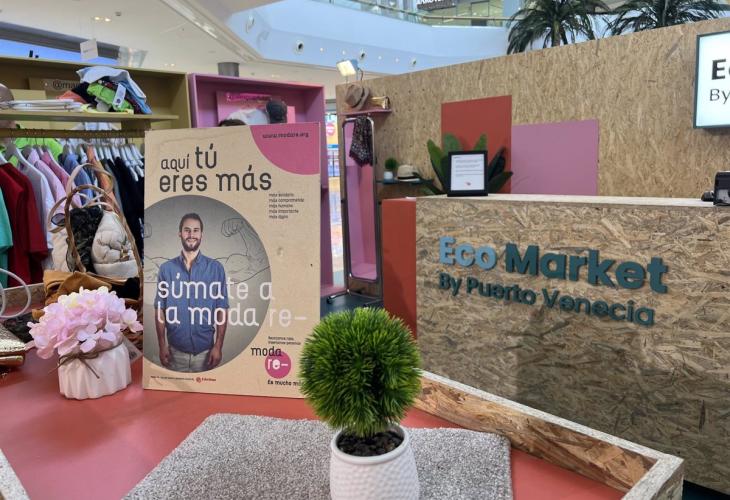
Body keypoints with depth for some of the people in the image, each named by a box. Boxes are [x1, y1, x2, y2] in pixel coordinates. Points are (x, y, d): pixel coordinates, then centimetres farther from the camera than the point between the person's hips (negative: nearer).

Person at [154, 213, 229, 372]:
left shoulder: (216, 268, -3)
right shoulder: (166, 268, 1)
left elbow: (222, 310, -3)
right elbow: (160, 309, 3)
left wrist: (218, 346, -7)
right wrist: (162, 345, -2)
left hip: (205, 350, -1)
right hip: (175, 350, 1)